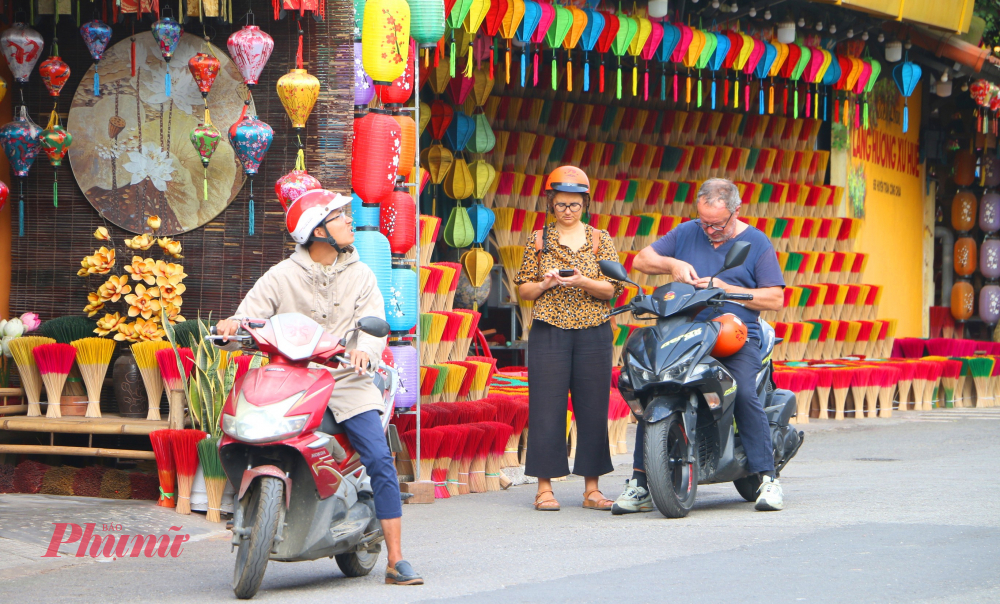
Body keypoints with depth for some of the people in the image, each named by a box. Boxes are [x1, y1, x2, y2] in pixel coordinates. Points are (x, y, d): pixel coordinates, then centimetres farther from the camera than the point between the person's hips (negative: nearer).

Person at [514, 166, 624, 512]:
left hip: (594, 334, 1)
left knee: (593, 407, 1)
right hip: (548, 333, -1)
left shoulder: (600, 240, 9)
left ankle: (591, 487, 7)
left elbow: (612, 289, 2)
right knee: (547, 408, -4)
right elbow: (523, 289, 9)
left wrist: (582, 281, -16)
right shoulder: (538, 241, 8)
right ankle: (545, 486, 1)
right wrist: (546, 283, -11)